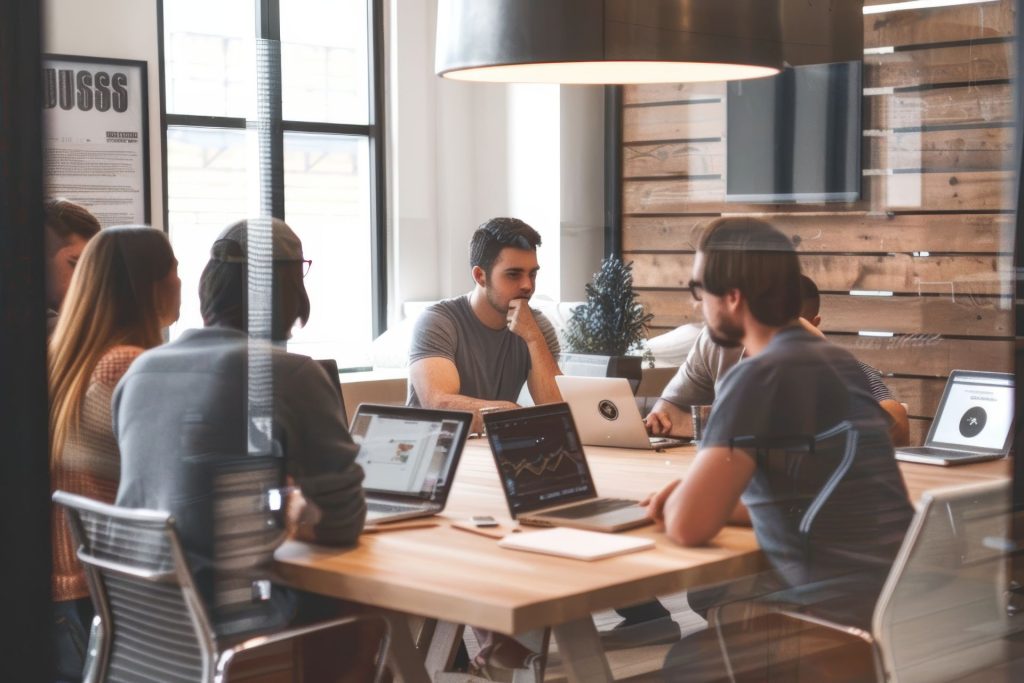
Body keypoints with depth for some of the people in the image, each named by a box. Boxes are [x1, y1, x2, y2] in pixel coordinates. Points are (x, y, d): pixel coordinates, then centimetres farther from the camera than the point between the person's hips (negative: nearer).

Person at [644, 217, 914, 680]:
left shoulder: (760, 374, -16)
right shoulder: (836, 360, 11)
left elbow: (688, 525, -18)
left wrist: (674, 502, 4)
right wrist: (717, 501, 12)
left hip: (851, 615, -8)